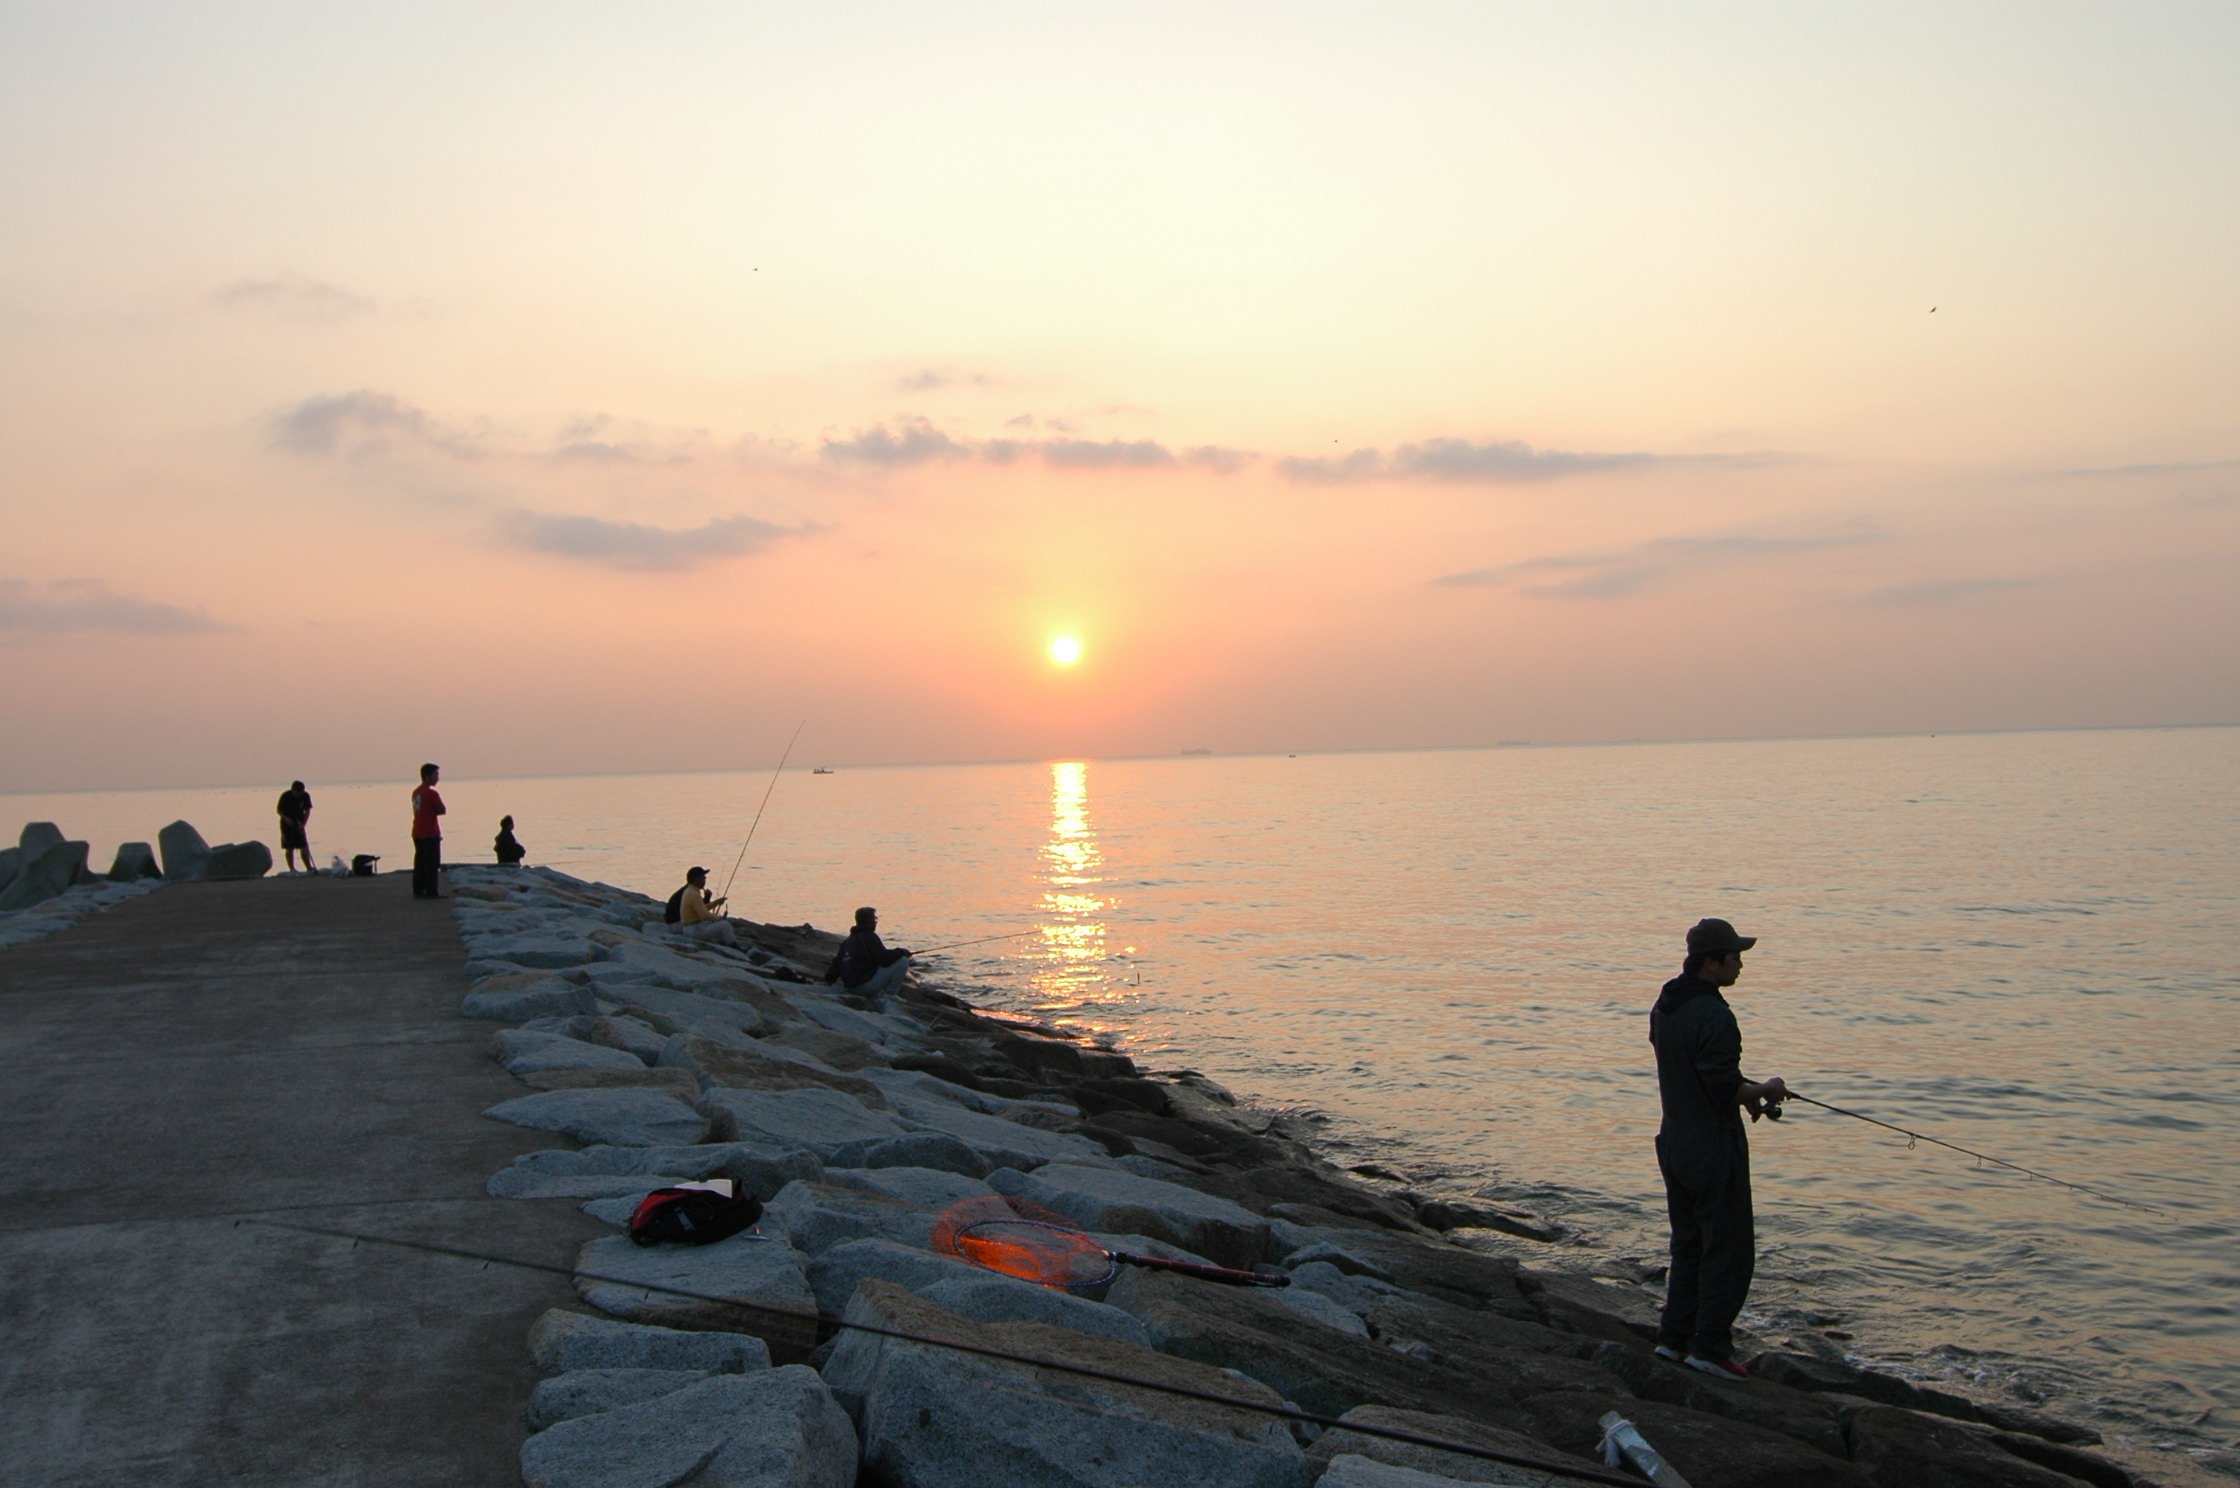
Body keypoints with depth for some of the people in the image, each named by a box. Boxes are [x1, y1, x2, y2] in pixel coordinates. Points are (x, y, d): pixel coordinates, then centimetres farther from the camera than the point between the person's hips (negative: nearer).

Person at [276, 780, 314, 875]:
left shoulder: (305, 796, -8)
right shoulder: (285, 796, -15)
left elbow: (307, 811, -3)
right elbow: (279, 810, -7)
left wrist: (303, 823, -15)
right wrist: (286, 818, -25)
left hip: (299, 824, 3)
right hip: (287, 823, -3)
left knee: (304, 847, 2)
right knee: (289, 848, -4)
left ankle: (309, 868, 6)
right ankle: (292, 869, -1)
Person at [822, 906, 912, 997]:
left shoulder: (847, 941, 14)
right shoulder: (870, 937, -11)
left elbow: (837, 961, 19)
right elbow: (884, 959, -17)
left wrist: (829, 979, 30)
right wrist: (901, 952, -2)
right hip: (866, 985, -9)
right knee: (903, 961, -8)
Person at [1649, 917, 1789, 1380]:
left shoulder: (1665, 1006, 8)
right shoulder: (1714, 1016, -22)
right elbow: (1724, 1087, -24)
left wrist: (1744, 1089, 13)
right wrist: (1763, 1090, -5)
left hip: (1674, 1138, 9)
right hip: (1713, 1146, -9)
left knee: (1689, 1242, 17)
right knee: (1729, 1248, 2)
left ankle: (1674, 1337, 21)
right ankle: (1710, 1346, 6)